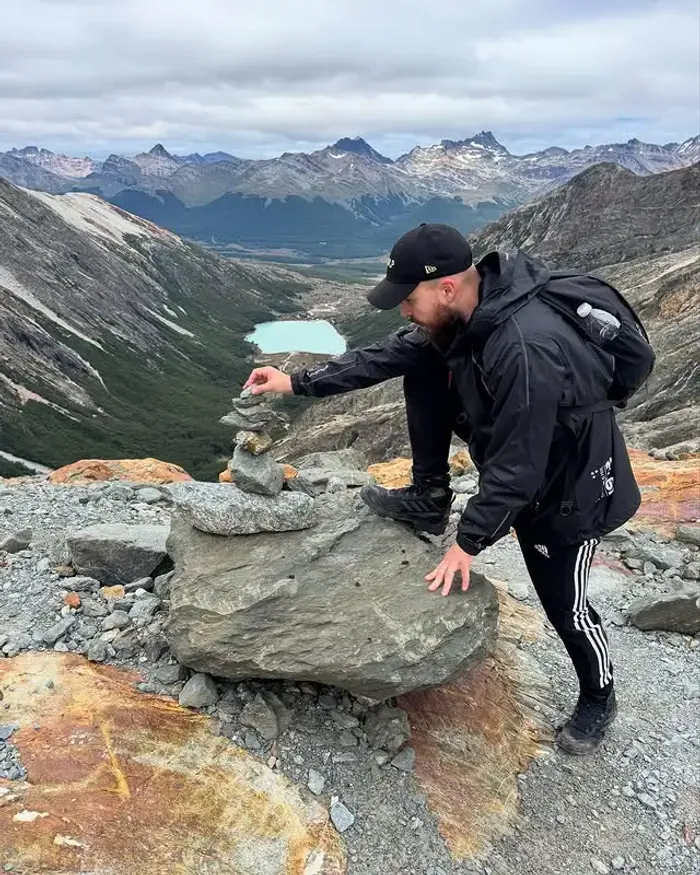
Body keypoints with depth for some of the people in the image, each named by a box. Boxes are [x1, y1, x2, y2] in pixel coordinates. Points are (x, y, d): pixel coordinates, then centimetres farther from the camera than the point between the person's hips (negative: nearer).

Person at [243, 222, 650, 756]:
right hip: (511, 452, 8)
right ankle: (430, 502, 7)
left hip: (567, 481, -7)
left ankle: (599, 699, 38)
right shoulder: (461, 312, -12)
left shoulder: (525, 350, -39)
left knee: (563, 601, 7)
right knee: (424, 368, -4)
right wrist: (298, 382, -5)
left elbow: (516, 470, -32)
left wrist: (469, 543, -20)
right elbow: (387, 356, -3)